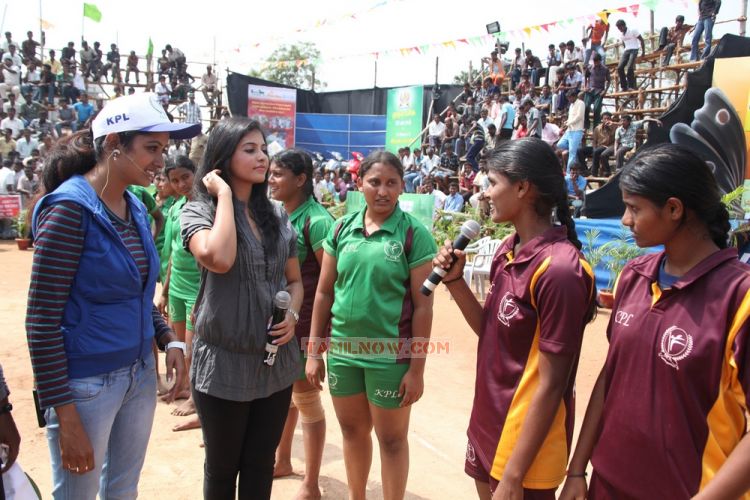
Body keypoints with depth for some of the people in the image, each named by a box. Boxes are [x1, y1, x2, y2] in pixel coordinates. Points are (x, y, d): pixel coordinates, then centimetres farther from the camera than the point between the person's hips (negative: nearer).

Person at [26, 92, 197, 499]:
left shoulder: (135, 209, 4)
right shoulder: (70, 207, -17)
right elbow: (42, 321, -17)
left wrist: (169, 340, 0)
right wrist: (66, 418, -17)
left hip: (140, 375, 7)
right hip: (86, 384, -7)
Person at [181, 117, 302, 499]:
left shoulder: (277, 216, 6)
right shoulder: (198, 210, -9)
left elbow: (294, 280, 13)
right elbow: (218, 259, -31)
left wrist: (292, 314, -8)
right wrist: (224, 194, -19)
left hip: (275, 360, 4)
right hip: (224, 362, -4)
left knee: (261, 464, 18)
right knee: (222, 467, 16)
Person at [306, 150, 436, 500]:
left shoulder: (414, 234, -9)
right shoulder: (342, 228, 2)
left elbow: (423, 305, -9)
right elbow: (324, 292, 6)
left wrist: (417, 368, -10)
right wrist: (313, 352, 5)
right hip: (342, 350, 4)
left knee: (392, 438, 11)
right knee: (353, 431, 20)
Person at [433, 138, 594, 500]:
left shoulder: (558, 270, -25)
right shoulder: (509, 249, 1)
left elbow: (551, 385, -22)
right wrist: (455, 280, -6)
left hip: (524, 441, -8)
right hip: (488, 427, 8)